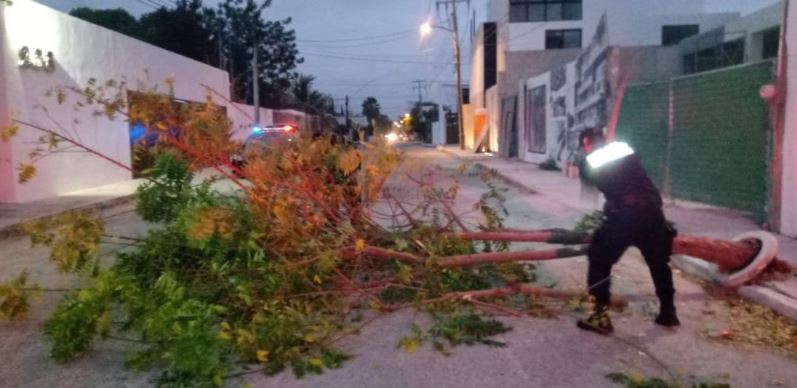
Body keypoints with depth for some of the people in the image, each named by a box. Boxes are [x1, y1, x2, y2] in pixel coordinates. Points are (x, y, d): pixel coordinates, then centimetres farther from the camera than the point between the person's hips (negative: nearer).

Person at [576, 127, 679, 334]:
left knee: (600, 261, 8)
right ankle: (668, 312, 34)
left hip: (624, 214, -5)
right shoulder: (625, 147, 16)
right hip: (651, 209, 5)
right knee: (659, 262, 21)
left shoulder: (589, 163, 6)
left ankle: (601, 316, 5)